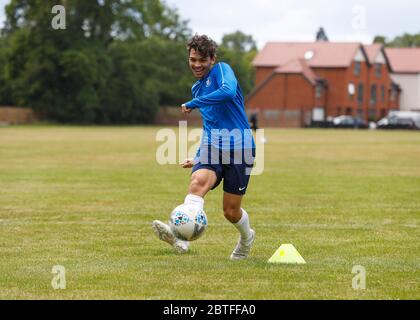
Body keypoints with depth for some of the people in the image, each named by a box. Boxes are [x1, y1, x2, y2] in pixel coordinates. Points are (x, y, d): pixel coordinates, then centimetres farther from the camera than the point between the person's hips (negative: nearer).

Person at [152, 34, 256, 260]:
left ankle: (246, 238, 37)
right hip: (211, 149, 5)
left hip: (239, 148, -5)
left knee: (231, 211, 1)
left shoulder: (222, 70, -4)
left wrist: (192, 104, -18)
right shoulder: (197, 88, 20)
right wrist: (198, 157, 28)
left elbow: (229, 91, -28)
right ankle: (181, 237, -50)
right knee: (198, 181, -28)